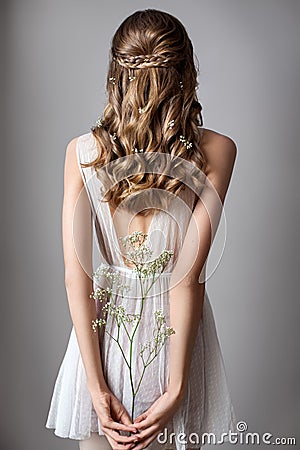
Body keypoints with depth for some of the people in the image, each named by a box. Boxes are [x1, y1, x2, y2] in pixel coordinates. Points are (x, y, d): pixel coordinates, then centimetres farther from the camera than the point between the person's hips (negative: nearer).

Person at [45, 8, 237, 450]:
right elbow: (190, 274, -18)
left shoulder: (82, 151, -11)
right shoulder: (216, 151, -14)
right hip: (178, 332, 0)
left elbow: (75, 275, -13)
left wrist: (97, 388, -8)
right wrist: (175, 388, -13)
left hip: (106, 325, 1)